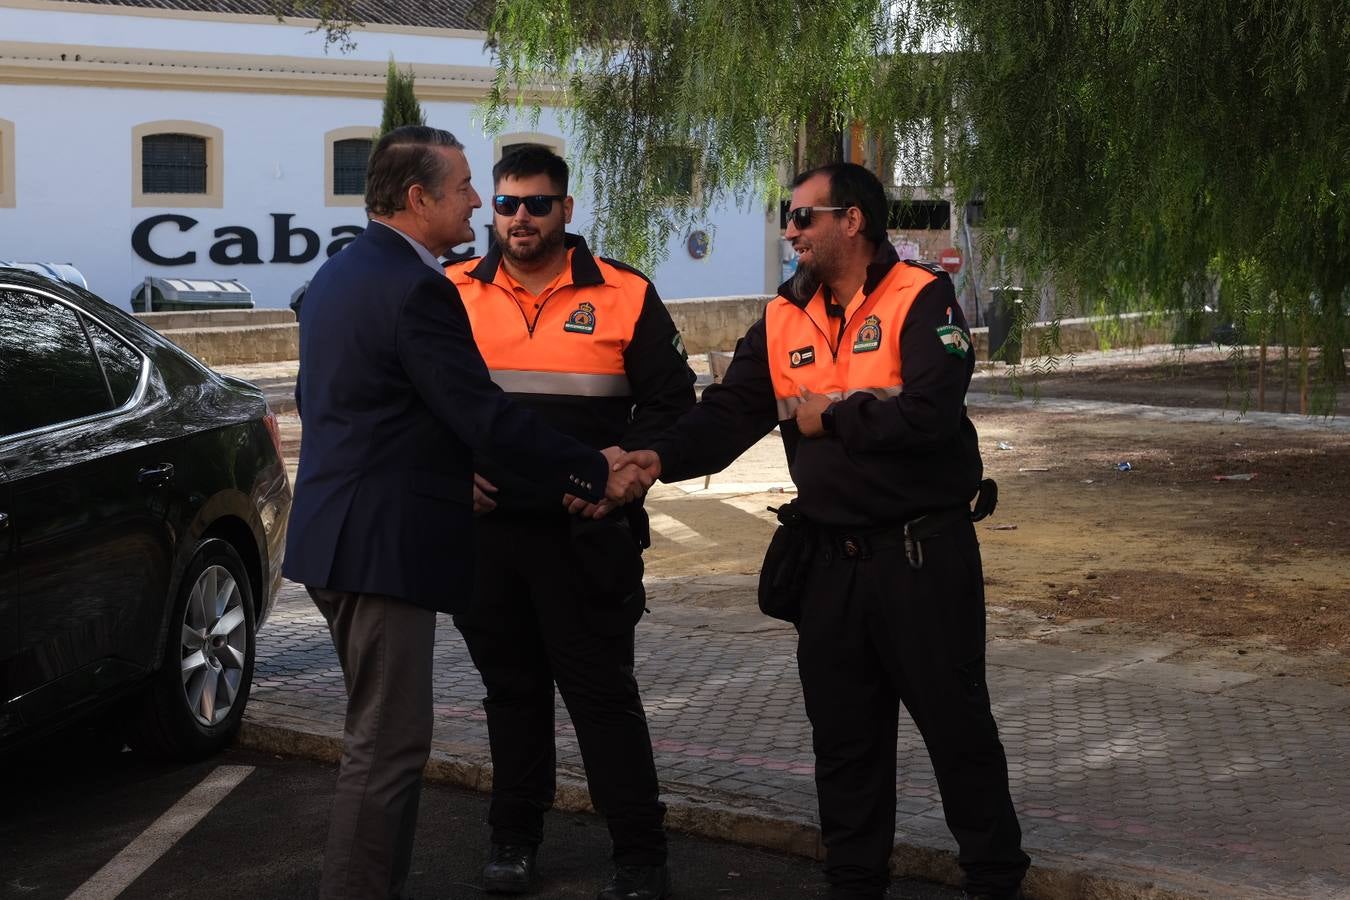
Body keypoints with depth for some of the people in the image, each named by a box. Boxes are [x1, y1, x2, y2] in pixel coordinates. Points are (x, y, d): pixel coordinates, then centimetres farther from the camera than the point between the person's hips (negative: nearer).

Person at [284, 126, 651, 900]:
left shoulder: (340, 274, 13)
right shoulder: (416, 288, -18)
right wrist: (594, 471, -12)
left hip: (341, 536, 10)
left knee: (383, 735, 18)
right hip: (385, 544, -10)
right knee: (389, 745, -3)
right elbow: (487, 415, -21)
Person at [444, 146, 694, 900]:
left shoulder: (623, 294, -1)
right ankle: (515, 836, 28)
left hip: (586, 532, -3)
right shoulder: (455, 294, 4)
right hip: (486, 526, 3)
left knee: (603, 691, 1)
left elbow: (672, 403, 2)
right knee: (512, 688, 15)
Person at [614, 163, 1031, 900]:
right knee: (843, 734, 14)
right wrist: (662, 457, -19)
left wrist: (830, 419, -12)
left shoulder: (921, 299, -11)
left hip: (924, 552, -5)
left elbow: (928, 413, -25)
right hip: (827, 557, 6)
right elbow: (728, 414, -1)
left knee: (956, 724, 5)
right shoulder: (782, 320, 7)